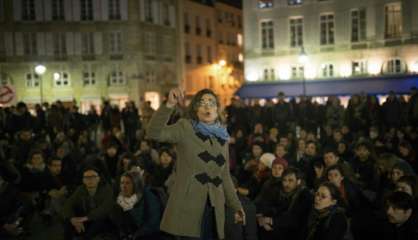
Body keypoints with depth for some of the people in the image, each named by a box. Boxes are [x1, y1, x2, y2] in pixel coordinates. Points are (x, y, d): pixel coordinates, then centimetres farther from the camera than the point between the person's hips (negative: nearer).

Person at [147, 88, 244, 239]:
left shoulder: (222, 138, 14)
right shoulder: (185, 128, -1)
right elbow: (154, 133, -19)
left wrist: (236, 205, 20)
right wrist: (169, 105, -30)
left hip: (214, 208, 5)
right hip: (188, 206, -5)